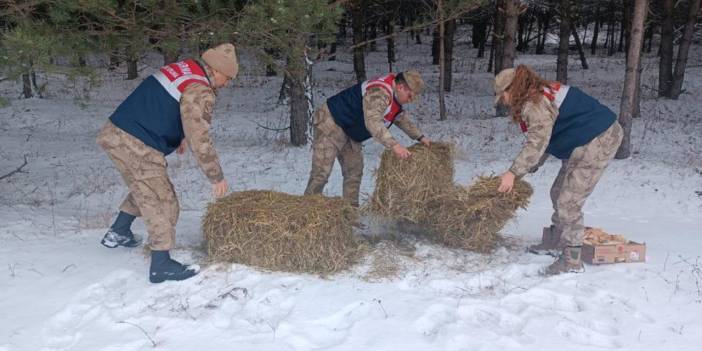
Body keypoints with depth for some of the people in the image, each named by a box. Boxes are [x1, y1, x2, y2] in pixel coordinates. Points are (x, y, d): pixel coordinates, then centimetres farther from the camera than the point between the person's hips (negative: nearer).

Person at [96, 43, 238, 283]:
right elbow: (200, 141, -19)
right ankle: (161, 266, 5)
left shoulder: (181, 68, 12)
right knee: (161, 203, 0)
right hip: (136, 146, -9)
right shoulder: (200, 93, -16)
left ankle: (118, 233, 40)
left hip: (113, 134, 9)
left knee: (144, 189, 28)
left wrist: (178, 136, 33)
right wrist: (217, 177, -9)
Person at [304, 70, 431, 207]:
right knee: (321, 173, -13)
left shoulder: (394, 96, 5)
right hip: (330, 123, -10)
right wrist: (393, 145, -49)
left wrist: (420, 137, 16)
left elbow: (402, 119, 21)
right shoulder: (379, 92, -29)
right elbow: (373, 121, -43)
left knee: (354, 172, 9)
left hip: (349, 132, 10)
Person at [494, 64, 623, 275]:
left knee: (569, 201, -9)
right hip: (586, 141, 11)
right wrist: (524, 172, 14)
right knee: (559, 193, 18)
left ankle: (571, 260, -1)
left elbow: (538, 143, -28)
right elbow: (542, 141, 17)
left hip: (598, 141, -11)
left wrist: (513, 173, -27)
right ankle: (559, 242, 33)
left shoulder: (534, 104, -18)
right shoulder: (540, 97, 14)